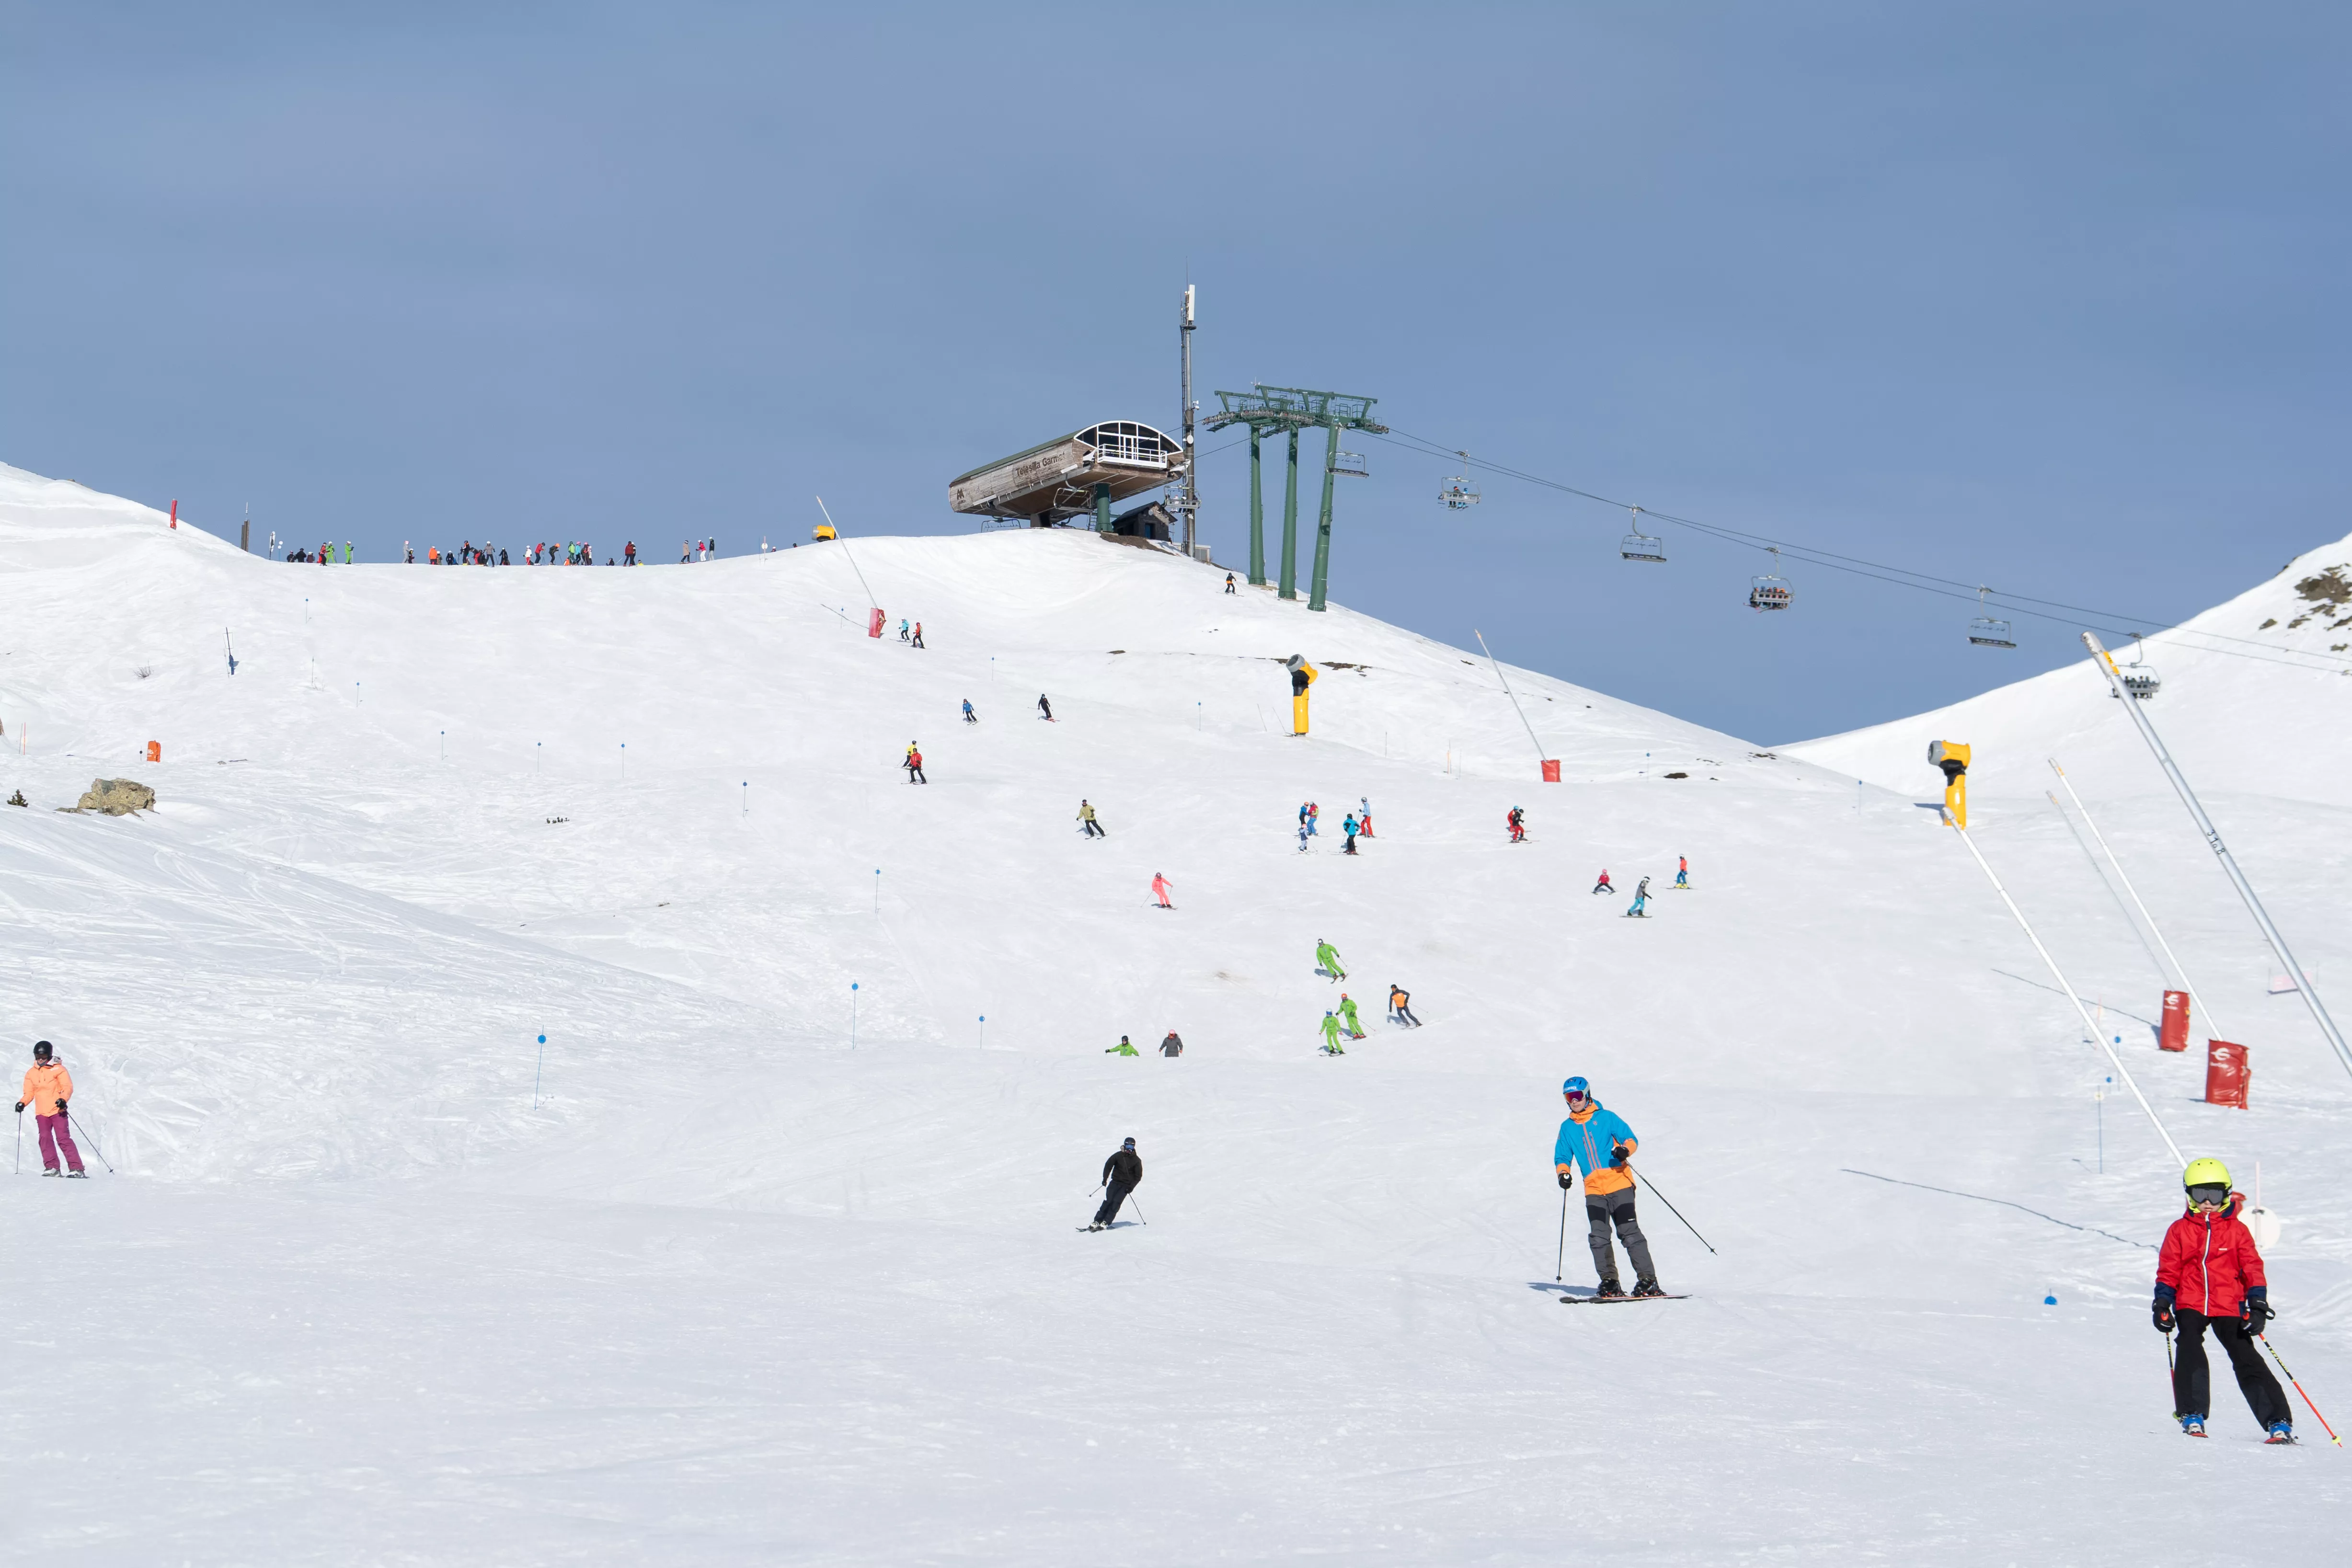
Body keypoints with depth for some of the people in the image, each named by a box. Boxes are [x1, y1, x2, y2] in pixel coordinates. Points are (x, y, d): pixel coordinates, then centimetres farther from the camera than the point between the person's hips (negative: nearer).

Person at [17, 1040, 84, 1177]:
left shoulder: (58, 1069, 1)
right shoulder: (31, 1073, 14)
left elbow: (68, 1087, -5)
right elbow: (29, 1093, 15)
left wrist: (63, 1099, -24)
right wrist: (23, 1103, -6)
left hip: (57, 1111, -5)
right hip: (41, 1113, 5)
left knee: (64, 1139, -12)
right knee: (45, 1139, -7)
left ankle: (76, 1169, -13)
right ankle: (51, 1168, -3)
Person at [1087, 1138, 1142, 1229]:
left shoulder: (1136, 1160, -1)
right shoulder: (1118, 1156, 0)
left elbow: (1138, 1176, 2)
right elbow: (1108, 1166, 8)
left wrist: (1132, 1187, -9)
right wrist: (1105, 1179, -2)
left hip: (1126, 1186, -1)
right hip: (1115, 1182, 1)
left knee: (1116, 1203, -14)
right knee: (1108, 1201, -11)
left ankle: (1106, 1223, -14)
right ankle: (1097, 1221, -9)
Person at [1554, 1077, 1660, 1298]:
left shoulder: (1606, 1118, 4)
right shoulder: (1567, 1128, 15)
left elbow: (1631, 1139, 4)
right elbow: (1562, 1157, 19)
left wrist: (1625, 1149, -19)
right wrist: (1564, 1173, -2)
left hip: (1619, 1183, -3)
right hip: (1594, 1189, 3)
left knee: (1630, 1233, -10)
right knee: (1599, 1237, -10)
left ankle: (1647, 1281, -7)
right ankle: (1609, 1283, -1)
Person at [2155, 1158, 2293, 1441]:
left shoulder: (2237, 1230, 5)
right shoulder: (2180, 1231, 8)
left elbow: (2253, 1269, 4)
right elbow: (2168, 1270, 11)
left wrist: (2258, 1305, -6)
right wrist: (2162, 1303, 1)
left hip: (2230, 1307, -1)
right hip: (2190, 1305, 1)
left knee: (2247, 1360, -8)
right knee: (2190, 1353, -22)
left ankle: (2278, 1422, -8)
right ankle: (2192, 1416, -13)